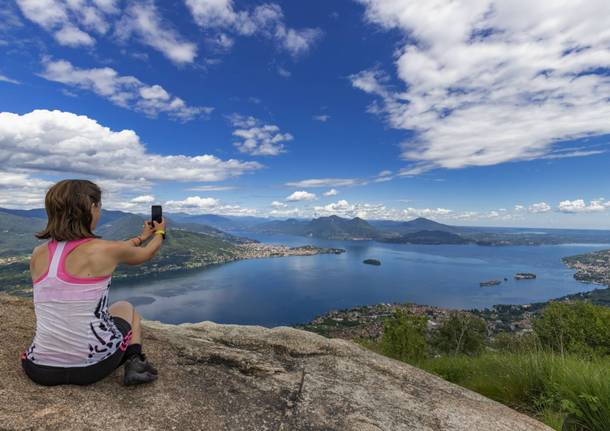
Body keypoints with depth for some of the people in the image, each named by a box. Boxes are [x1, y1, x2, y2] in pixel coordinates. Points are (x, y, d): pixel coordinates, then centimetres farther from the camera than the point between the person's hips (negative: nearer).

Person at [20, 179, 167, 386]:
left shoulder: (38, 254, 1)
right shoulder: (104, 250, -15)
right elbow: (146, 254, 8)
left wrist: (141, 237, 29)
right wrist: (160, 233, 30)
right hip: (92, 366, -6)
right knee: (126, 307, 27)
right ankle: (135, 363, 8)